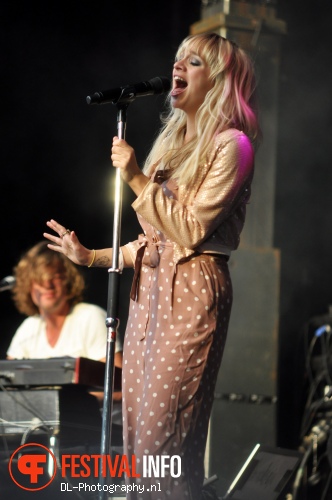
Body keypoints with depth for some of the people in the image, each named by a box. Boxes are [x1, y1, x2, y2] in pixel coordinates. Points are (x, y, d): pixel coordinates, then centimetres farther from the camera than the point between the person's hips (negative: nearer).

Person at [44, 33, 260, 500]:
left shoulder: (230, 144, -5)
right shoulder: (173, 141, 20)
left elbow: (191, 231, -13)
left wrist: (137, 178, -15)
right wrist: (91, 257, 14)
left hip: (191, 292, -8)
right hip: (148, 288, 8)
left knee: (161, 447, -12)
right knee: (136, 440, 6)